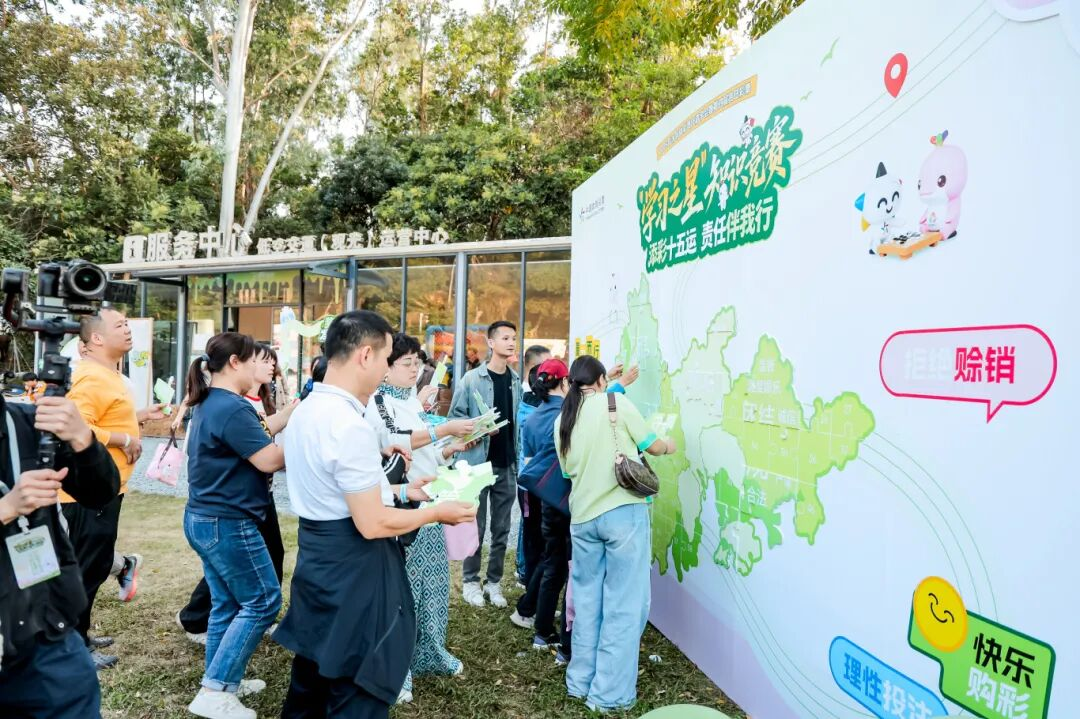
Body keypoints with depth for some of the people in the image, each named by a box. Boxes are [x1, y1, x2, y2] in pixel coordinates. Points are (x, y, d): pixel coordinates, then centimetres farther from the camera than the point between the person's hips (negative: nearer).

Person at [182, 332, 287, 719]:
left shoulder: (208, 404, 11)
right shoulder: (232, 408, -22)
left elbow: (250, 440, 13)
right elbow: (269, 460, -22)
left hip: (204, 518, 10)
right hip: (228, 524, -10)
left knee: (227, 603, 17)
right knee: (262, 601, 0)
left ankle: (221, 681, 28)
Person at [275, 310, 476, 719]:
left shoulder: (306, 411, 6)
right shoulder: (351, 427, -25)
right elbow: (372, 524, -22)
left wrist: (400, 490, 14)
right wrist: (437, 512, -9)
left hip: (318, 555, 10)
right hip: (352, 566, -10)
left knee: (314, 671, 24)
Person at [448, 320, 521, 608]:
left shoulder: (517, 381, 6)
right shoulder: (472, 378, -5)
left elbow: (519, 421, 10)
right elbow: (455, 416, -2)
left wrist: (520, 459, 5)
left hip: (507, 464, 4)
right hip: (478, 462, -3)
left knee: (502, 529, 10)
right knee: (475, 527, 6)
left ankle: (494, 581, 24)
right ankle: (470, 581, 22)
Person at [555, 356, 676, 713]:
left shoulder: (562, 421, 9)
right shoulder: (617, 403, -4)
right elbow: (651, 446, 5)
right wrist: (668, 445, 26)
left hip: (583, 517, 5)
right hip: (624, 512, -5)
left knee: (586, 600, 17)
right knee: (623, 603, 3)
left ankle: (581, 682, 26)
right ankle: (609, 693, 9)